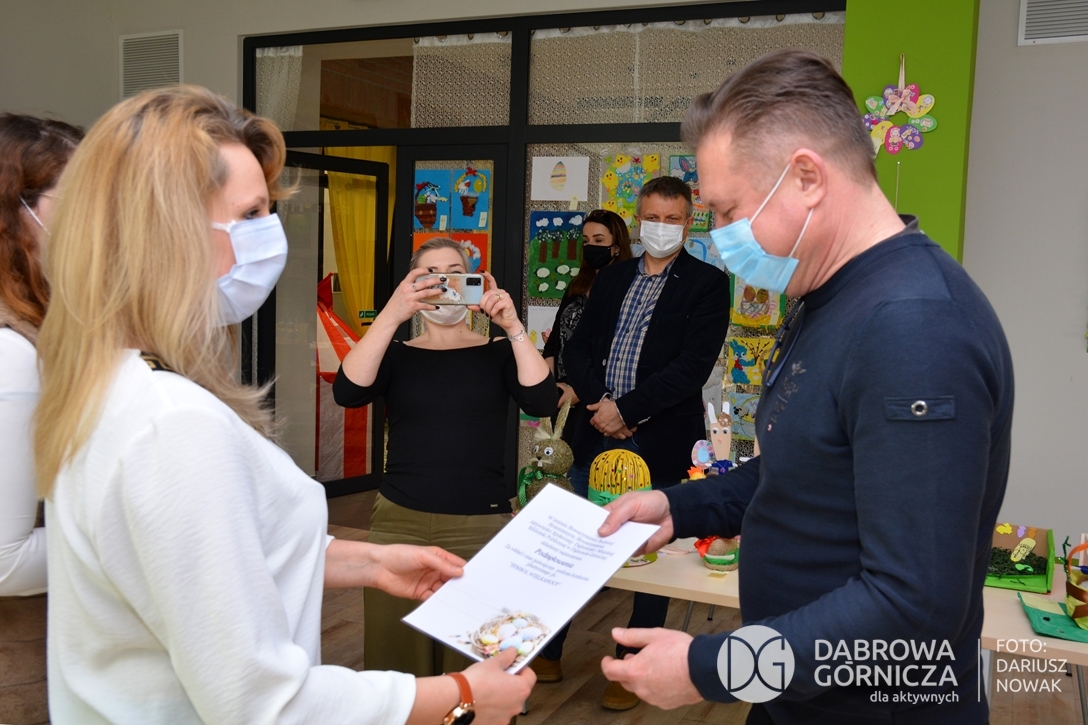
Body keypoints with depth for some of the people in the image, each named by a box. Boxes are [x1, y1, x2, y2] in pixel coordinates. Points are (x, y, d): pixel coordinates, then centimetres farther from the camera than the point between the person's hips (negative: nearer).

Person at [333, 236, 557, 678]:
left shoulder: (498, 353, 8)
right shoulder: (396, 355, 8)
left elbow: (542, 402, -8)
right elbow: (348, 392, -12)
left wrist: (513, 326, -15)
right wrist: (391, 315, -20)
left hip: (481, 527, 0)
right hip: (399, 525, 1)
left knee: (473, 663, 1)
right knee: (397, 660, 6)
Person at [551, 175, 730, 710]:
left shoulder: (707, 284, -4)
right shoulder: (612, 279, 12)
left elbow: (693, 366, -14)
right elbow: (577, 349, 8)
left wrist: (625, 410, -15)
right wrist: (597, 402, -9)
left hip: (661, 443, -4)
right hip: (598, 438, 5)